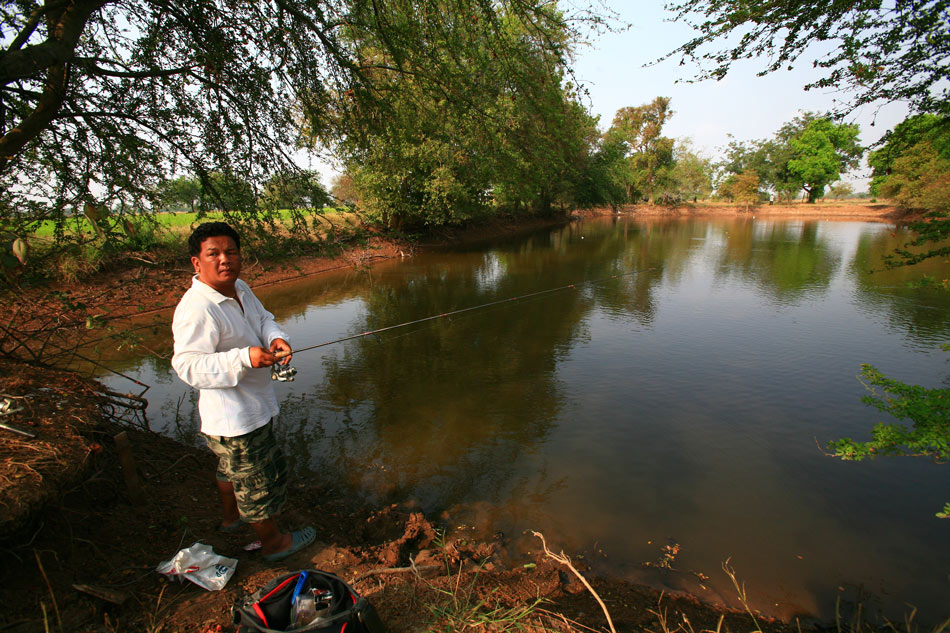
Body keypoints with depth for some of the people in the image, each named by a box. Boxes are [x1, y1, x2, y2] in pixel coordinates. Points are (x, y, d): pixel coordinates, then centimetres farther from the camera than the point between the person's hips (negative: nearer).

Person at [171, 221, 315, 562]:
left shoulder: (239, 288, 1)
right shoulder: (196, 309, -27)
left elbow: (263, 319, 8)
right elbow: (188, 365, -31)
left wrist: (276, 338, -15)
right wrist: (244, 358, -41)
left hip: (254, 404, 10)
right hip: (235, 418, -10)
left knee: (233, 466, 31)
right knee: (260, 476, 9)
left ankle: (232, 517, 57)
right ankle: (272, 541, 32)